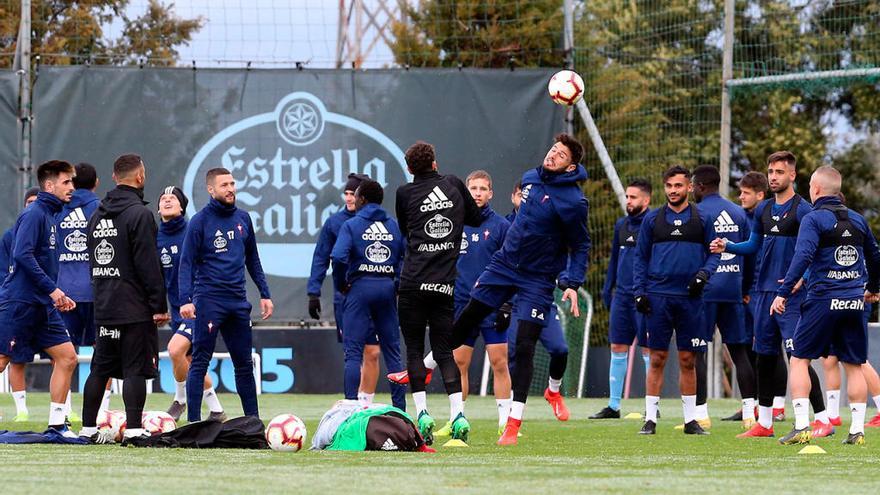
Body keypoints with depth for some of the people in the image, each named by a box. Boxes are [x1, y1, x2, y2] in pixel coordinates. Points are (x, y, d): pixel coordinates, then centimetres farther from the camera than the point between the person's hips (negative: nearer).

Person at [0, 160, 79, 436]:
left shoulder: (50, 216, 17)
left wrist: (58, 297, 18)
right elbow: (23, 255, -22)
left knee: (67, 357, 3)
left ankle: (56, 423, 6)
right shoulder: (33, 214, -12)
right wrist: (52, 289, -21)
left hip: (42, 305, 9)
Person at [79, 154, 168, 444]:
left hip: (103, 307, 7)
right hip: (135, 307, -7)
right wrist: (159, 306, -13)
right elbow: (148, 264, -15)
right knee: (135, 369, -6)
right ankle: (133, 429, -11)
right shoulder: (139, 213, -11)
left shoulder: (98, 214, 13)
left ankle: (88, 428, 15)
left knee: (100, 368, 12)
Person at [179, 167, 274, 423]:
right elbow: (187, 263, -8)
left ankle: (253, 418, 16)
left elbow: (252, 260, 20)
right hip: (208, 299, -5)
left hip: (238, 301, 5)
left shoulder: (243, 219, 11)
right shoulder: (200, 221, -5)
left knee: (244, 363, 10)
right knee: (200, 362, -4)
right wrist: (185, 300, -18)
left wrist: (264, 294, 15)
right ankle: (194, 420, -3)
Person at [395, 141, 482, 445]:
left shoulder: (405, 193, 4)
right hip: (446, 284, 2)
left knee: (414, 348, 4)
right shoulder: (453, 184, 9)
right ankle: (458, 416, -8)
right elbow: (476, 219, 20)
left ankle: (422, 413, -8)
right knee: (444, 351, 6)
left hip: (414, 281, -2)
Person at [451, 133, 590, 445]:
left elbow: (581, 246, -9)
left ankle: (514, 422, -4)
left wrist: (573, 284, -18)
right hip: (504, 264, 6)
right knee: (465, 321, 13)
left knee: (524, 347, -9)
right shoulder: (530, 178, 2)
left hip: (537, 279, -6)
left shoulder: (573, 201, -17)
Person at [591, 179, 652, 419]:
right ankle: (613, 406, 10)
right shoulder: (621, 225, 13)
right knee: (617, 348, 6)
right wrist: (607, 288, 15)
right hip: (621, 295, 6)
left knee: (648, 350, -2)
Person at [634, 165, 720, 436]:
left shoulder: (702, 219, 7)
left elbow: (714, 253, 9)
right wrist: (639, 292, 0)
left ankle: (691, 419, 10)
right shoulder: (652, 219, 8)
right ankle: (650, 419, 2)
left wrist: (703, 274, -11)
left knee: (688, 360, 4)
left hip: (690, 297, 0)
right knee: (657, 358, -1)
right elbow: (640, 258, 9)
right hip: (658, 296, 0)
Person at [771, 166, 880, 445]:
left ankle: (801, 426, -7)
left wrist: (783, 293, -19)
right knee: (853, 365, 9)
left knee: (799, 360, 3)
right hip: (854, 302, 5)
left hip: (823, 300, -5)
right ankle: (857, 430, 4)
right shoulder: (857, 220, 13)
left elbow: (803, 257, -19)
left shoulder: (814, 219, -5)